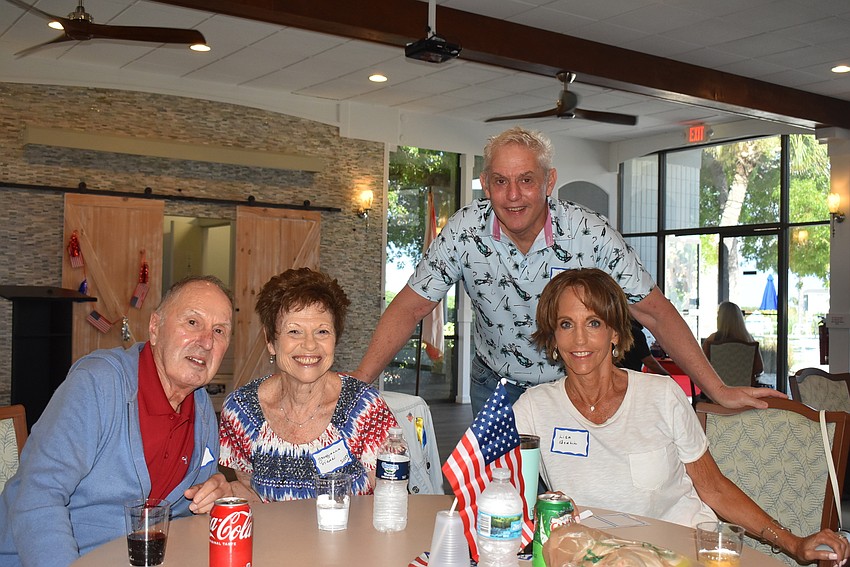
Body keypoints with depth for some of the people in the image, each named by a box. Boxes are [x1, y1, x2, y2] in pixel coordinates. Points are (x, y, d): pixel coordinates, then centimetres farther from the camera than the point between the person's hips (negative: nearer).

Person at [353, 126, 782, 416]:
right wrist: (357, 384, -21)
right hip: (496, 386, 1)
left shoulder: (591, 235, -21)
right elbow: (411, 307, -13)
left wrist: (719, 390, -19)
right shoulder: (465, 230, -17)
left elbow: (654, 312, -16)